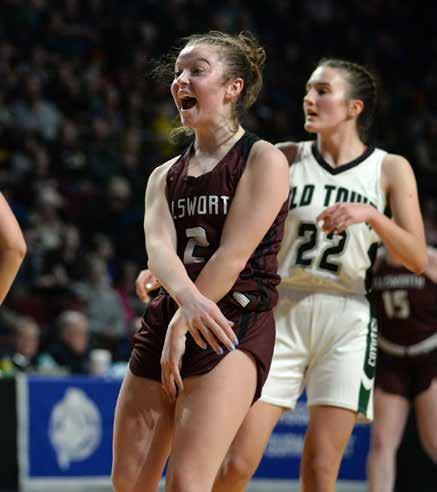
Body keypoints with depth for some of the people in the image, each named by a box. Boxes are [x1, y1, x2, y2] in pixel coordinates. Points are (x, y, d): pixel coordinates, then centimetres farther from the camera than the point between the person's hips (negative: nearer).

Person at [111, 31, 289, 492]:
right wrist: (186, 299, -26)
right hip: (164, 322, 7)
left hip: (233, 328, -7)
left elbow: (233, 255, -11)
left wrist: (182, 328, -13)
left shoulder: (263, 160, -2)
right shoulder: (165, 175, 16)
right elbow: (159, 246, -4)